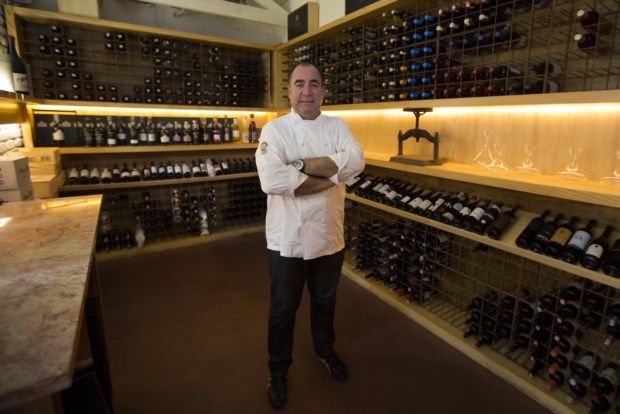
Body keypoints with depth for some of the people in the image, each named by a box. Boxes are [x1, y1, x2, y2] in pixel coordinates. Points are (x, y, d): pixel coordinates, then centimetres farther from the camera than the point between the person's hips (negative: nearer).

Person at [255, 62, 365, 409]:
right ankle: (279, 372, 39)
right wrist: (331, 176, -19)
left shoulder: (337, 126, 3)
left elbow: (355, 161, -17)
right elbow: (272, 180, -26)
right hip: (288, 238, -3)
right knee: (283, 310, 14)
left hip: (329, 235, 4)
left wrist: (302, 164, -22)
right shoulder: (274, 129, -8)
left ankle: (325, 351, 52)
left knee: (325, 301, 24)